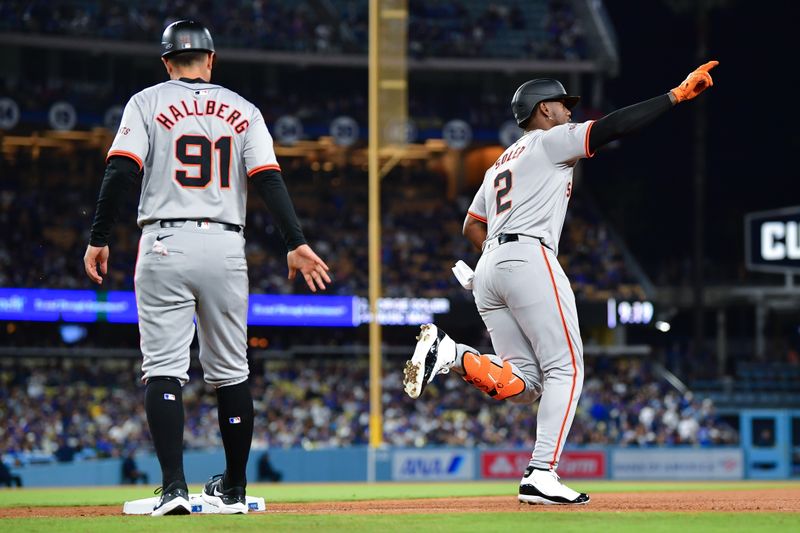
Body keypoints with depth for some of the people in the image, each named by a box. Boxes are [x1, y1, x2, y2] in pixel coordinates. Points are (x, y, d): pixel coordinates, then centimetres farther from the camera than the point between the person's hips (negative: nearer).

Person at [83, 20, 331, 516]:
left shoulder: (147, 103, 4)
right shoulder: (243, 111, 10)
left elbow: (121, 172, -7)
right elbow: (269, 178, -1)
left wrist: (99, 240, -4)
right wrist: (297, 243, -6)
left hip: (165, 245, -2)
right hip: (225, 249, 2)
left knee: (163, 370, -5)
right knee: (231, 372, 12)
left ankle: (174, 486, -19)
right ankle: (233, 488, 19)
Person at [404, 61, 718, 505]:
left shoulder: (500, 164, 31)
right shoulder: (550, 141, 7)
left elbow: (471, 227, 31)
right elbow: (612, 127, -4)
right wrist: (677, 95, -4)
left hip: (487, 269, 8)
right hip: (529, 259, -8)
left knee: (522, 383, 5)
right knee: (565, 368, -6)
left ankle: (448, 353, -16)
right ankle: (541, 476, -17)